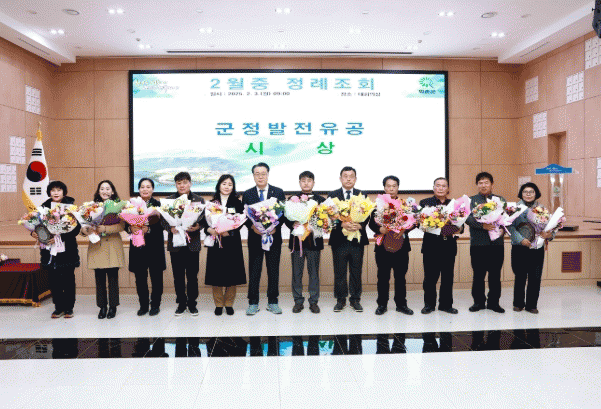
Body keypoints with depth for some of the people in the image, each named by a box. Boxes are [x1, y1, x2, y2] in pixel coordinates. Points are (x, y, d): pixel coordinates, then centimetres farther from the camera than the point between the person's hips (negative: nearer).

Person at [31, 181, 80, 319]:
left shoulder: (70, 206, -4)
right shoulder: (44, 206, 6)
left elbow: (76, 228, -10)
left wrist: (60, 237, -20)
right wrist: (34, 233, -10)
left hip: (67, 249, -3)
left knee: (68, 278, 3)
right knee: (54, 279, 7)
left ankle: (69, 307, 16)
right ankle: (59, 307, 19)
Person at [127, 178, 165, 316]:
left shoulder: (158, 205, 0)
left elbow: (161, 225, -8)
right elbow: (127, 224, 5)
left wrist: (147, 229, -22)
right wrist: (131, 228, -16)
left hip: (155, 245, -2)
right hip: (137, 245, 2)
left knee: (156, 276, 4)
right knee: (140, 277, 6)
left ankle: (155, 305, 16)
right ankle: (143, 305, 19)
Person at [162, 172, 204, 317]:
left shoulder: (199, 200, 6)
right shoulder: (169, 200, 7)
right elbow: (163, 220, 2)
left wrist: (198, 226, -18)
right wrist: (171, 228, -16)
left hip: (192, 243, -1)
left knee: (192, 276, 5)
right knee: (178, 276, 8)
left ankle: (192, 303, 18)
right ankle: (181, 303, 21)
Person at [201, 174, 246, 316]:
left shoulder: (237, 203, 4)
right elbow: (203, 220, 4)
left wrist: (229, 232, -18)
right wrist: (209, 229, -17)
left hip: (232, 242, -1)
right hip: (215, 243, 1)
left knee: (231, 271, 1)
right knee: (216, 271, 2)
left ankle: (229, 303, 15)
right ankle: (218, 304, 15)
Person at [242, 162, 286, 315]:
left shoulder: (278, 192, 5)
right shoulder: (247, 194, 6)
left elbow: (284, 213, 2)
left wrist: (275, 226, -14)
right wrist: (253, 227, -15)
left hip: (274, 237, 0)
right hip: (255, 237, 0)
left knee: (273, 270, 7)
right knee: (254, 271, 3)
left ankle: (272, 302, 19)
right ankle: (253, 303, 14)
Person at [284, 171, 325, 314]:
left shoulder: (321, 200, 8)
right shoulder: (292, 199, 8)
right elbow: (286, 218, 4)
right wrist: (293, 225, -16)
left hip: (314, 241, 0)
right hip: (297, 240, 0)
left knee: (314, 272, 6)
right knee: (297, 273, 5)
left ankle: (313, 301, 17)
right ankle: (298, 301, 16)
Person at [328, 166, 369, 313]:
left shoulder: (362, 195, 9)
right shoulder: (332, 195, 5)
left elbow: (367, 214, 2)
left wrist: (360, 225, -17)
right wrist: (342, 224, -20)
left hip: (357, 239, 1)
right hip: (339, 239, -1)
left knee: (356, 272, 8)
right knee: (339, 272, 6)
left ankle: (355, 299, 20)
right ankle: (340, 300, 18)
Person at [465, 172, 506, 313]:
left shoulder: (500, 200, 14)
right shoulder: (471, 200, 7)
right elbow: (468, 218, -8)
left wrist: (503, 229, -12)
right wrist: (482, 225, -24)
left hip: (497, 243, 2)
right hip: (477, 243, -1)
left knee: (495, 274, 6)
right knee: (478, 274, 4)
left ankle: (494, 302, 19)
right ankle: (478, 301, 16)